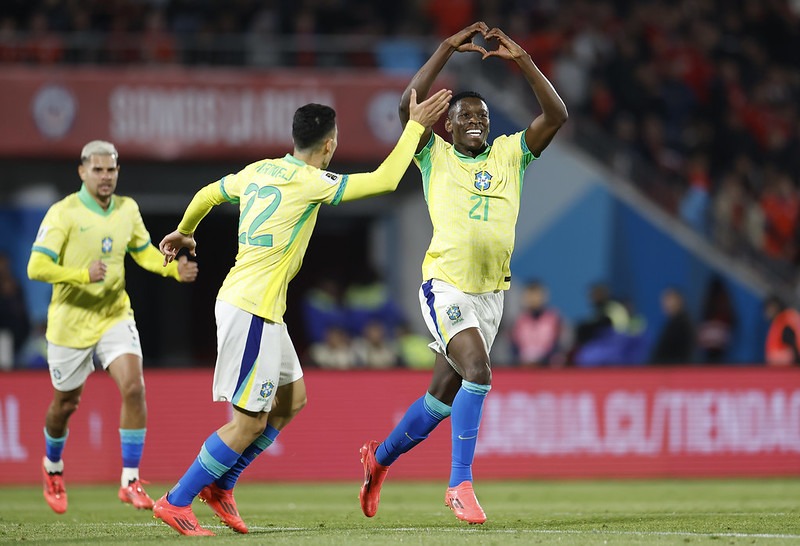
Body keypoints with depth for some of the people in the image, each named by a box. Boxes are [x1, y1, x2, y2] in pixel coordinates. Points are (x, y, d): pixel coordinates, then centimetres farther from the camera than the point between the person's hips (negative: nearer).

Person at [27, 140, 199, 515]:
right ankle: (53, 467, 44)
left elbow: (144, 252, 17)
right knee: (66, 404, 12)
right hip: (71, 322, -3)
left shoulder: (127, 209, 2)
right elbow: (37, 268, -21)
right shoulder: (63, 213, -15)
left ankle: (130, 482, -13)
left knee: (133, 388, -18)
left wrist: (175, 270, -2)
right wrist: (83, 275, -35)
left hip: (115, 316, 3)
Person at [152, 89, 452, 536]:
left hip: (264, 309, 10)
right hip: (251, 309, -10)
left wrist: (184, 233, 41)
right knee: (249, 422, -5)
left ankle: (220, 485, 23)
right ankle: (176, 503, 0)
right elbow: (385, 180, -14)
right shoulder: (310, 182, -14)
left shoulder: (259, 171, 9)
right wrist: (416, 126, -4)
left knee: (291, 399, 18)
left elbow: (206, 195, 22)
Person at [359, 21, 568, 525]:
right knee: (478, 372, -25)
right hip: (446, 285, -5)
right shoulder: (435, 155, 2)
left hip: (491, 293, 5)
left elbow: (556, 115, -3)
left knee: (444, 397, 13)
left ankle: (381, 457, 37)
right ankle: (461, 484, -20)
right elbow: (409, 106, -14)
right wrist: (448, 49, -15)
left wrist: (523, 60, -10)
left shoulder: (510, 154, 9)